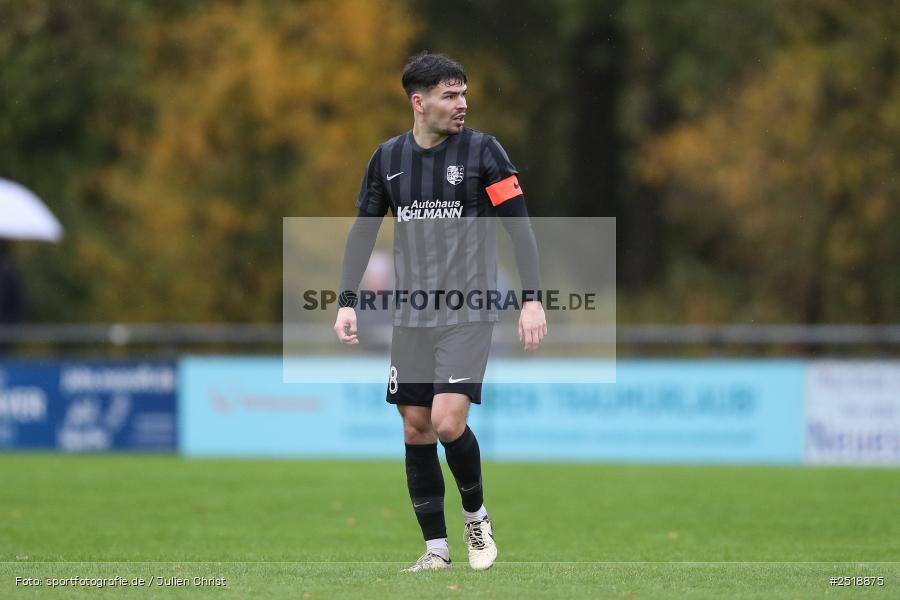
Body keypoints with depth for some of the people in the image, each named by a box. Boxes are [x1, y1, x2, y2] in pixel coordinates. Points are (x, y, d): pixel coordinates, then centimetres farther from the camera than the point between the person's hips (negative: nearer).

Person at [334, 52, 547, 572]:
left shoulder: (482, 150, -5)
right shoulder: (389, 157, 5)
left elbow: (520, 226, -4)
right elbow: (363, 232, 12)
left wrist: (532, 300, -10)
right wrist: (347, 303, 5)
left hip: (468, 314, -4)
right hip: (411, 316, 4)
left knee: (448, 423, -16)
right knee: (416, 431, 3)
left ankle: (477, 516, 10)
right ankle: (436, 548, 12)